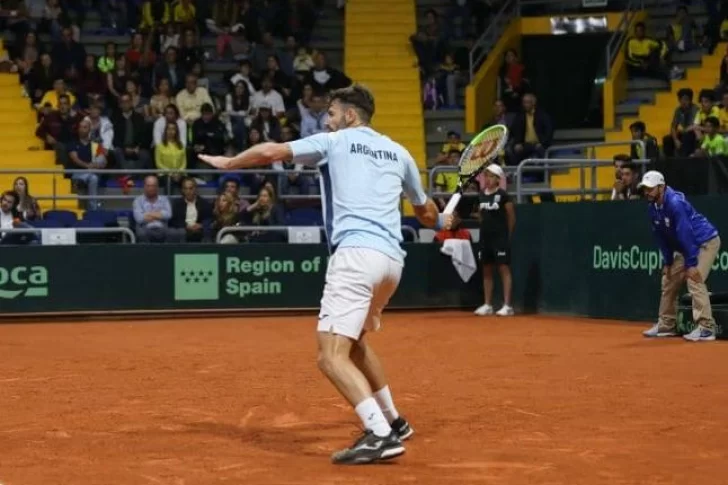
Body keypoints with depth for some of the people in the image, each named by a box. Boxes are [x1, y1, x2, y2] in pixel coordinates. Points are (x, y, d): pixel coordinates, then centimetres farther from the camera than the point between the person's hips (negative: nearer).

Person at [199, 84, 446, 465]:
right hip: (392, 259, 8)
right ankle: (392, 422, 34)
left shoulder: (334, 141, 8)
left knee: (332, 356, -13)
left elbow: (271, 152, 4)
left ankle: (381, 435, -29)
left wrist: (228, 162, 22)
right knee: (352, 339, 30)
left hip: (356, 253, -8)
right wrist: (441, 222, 61)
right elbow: (425, 210, 37)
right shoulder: (398, 152, 23)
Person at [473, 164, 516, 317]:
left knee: (504, 269, -7)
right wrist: (486, 228, 10)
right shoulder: (482, 195, 9)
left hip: (500, 237, -7)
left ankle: (507, 305, -8)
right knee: (486, 270, 9)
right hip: (485, 236, 7)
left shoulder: (503, 195, -8)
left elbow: (512, 217, -3)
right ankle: (487, 305, 16)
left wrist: (507, 234, 2)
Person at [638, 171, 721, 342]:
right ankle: (666, 325, 21)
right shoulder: (654, 208, 0)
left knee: (694, 279, -23)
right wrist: (668, 262, 4)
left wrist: (690, 264, -29)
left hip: (706, 242, -10)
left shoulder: (675, 203, -28)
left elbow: (685, 234, -29)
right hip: (686, 246, 10)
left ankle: (706, 328, -25)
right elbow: (662, 237, 8)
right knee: (669, 280, 11)